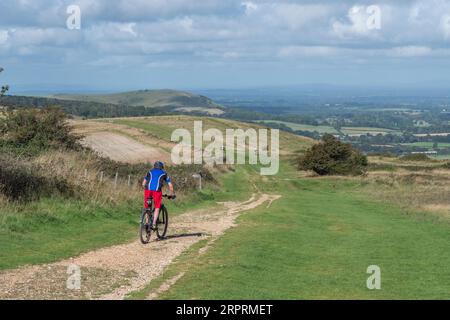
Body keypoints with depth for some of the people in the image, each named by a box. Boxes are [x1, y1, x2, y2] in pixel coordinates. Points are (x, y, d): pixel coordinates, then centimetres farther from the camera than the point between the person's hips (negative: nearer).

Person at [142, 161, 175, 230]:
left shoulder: (150, 172, 28)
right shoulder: (164, 174, 24)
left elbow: (143, 184, 25)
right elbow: (170, 186, 22)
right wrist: (172, 194, 34)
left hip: (148, 189, 2)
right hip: (157, 190, -2)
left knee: (147, 207, 16)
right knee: (157, 208, 9)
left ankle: (147, 222, 11)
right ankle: (153, 224, -3)